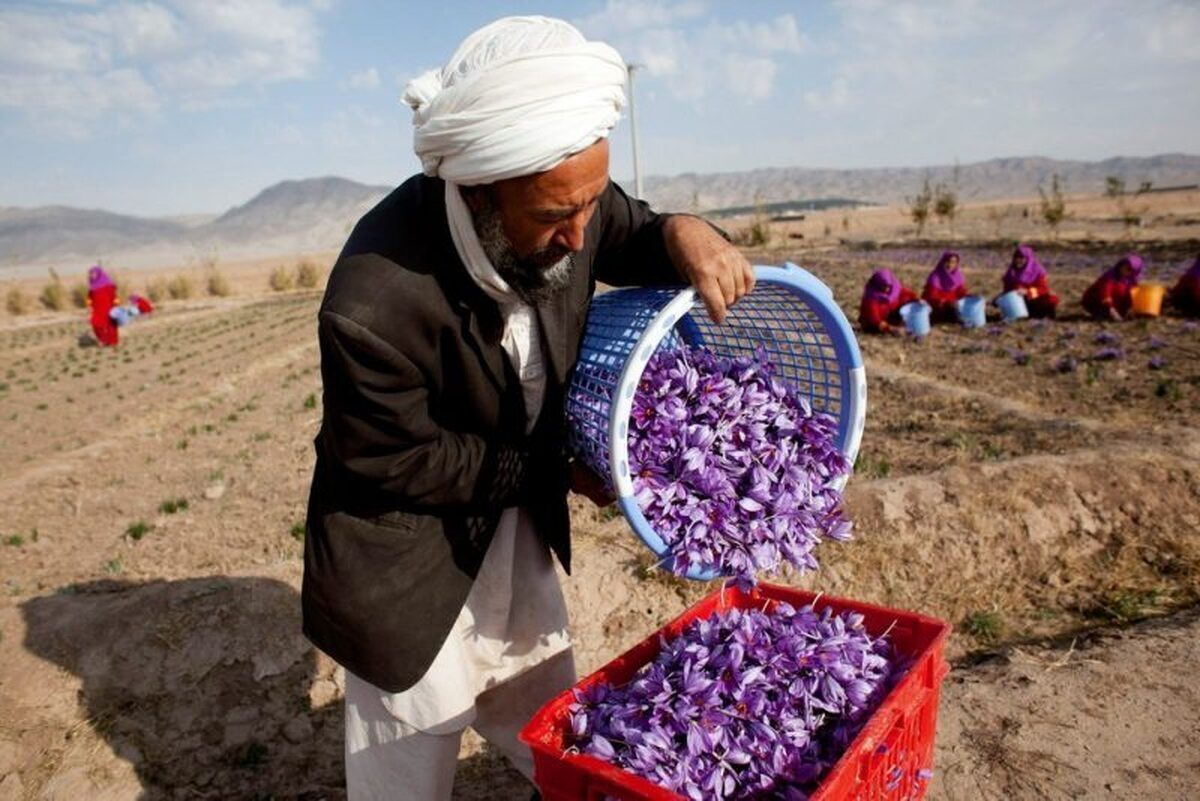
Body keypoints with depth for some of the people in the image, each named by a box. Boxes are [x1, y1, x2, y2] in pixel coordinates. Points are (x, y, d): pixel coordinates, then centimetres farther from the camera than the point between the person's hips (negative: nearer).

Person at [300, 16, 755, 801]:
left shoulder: (566, 196, -17)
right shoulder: (374, 305, -36)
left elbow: (631, 234, 4)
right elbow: (403, 466, -22)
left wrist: (682, 234, -21)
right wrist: (554, 467, -15)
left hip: (518, 527, 6)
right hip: (410, 568, -5)